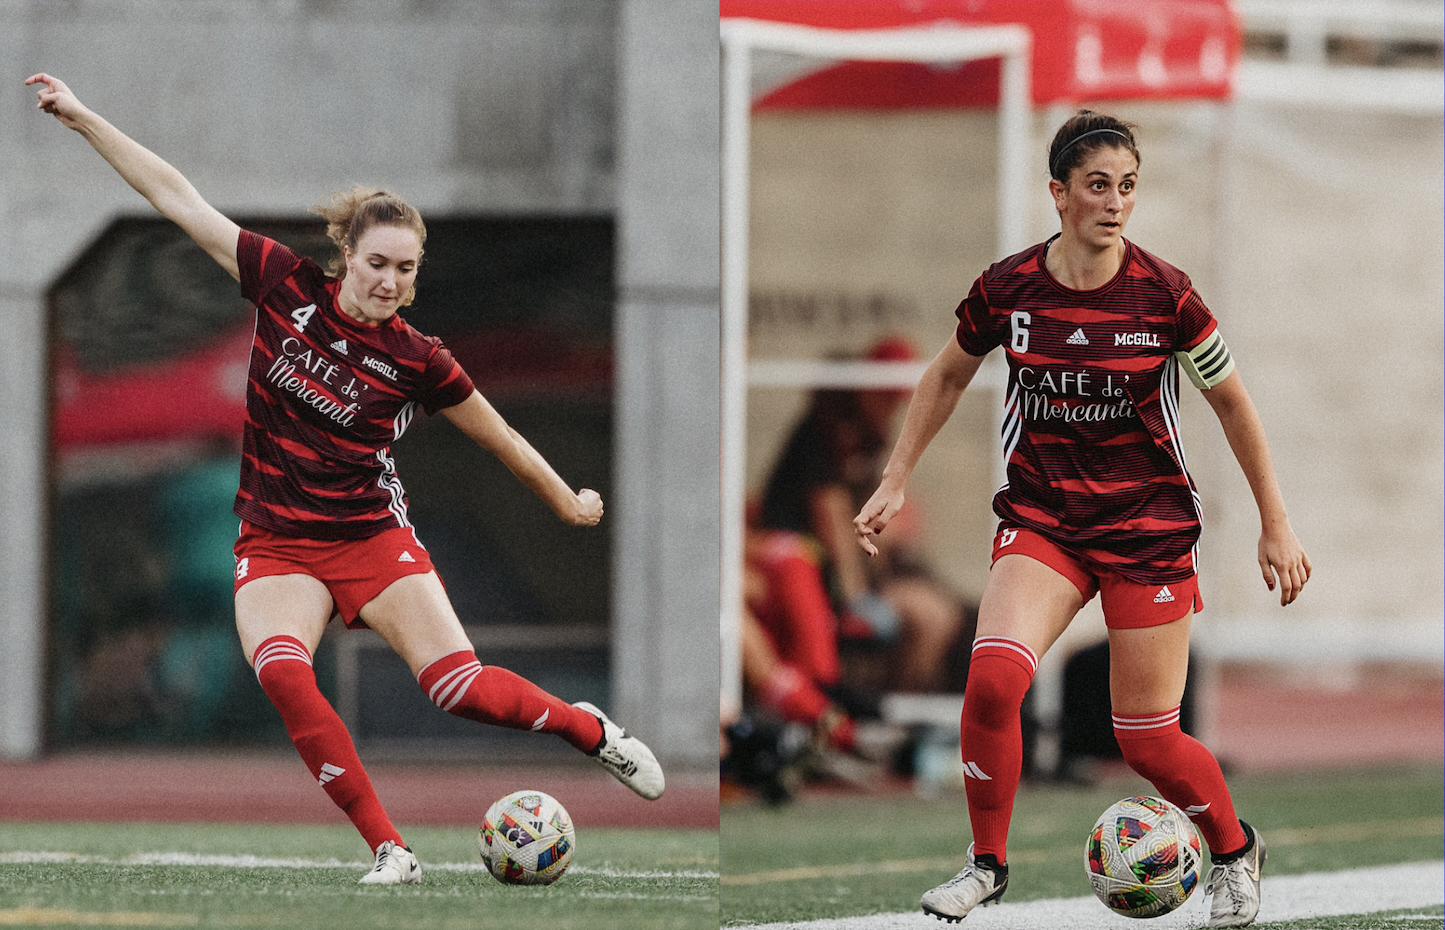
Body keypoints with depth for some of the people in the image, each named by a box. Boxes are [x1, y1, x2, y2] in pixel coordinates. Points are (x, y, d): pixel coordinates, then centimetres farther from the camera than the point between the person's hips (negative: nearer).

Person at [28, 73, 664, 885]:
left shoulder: (416, 360, -8)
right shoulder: (288, 285, -6)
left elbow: (501, 437, 7)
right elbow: (178, 198, -2)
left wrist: (568, 502, 17)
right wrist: (80, 117, 0)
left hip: (373, 536, -1)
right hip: (276, 545, 1)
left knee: (461, 689, -17)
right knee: (280, 669, -29)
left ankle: (593, 730, 15)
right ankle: (389, 850, -25)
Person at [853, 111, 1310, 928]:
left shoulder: (1164, 294, -12)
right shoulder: (1007, 288, -7)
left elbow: (1232, 402, 2)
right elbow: (949, 377, 13)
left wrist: (1276, 525, 3)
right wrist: (896, 481, 11)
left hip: (1149, 525, -1)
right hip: (1041, 517, 1)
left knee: (1148, 740, 0)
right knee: (992, 679, -24)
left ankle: (1236, 854, 31)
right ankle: (988, 863, -3)